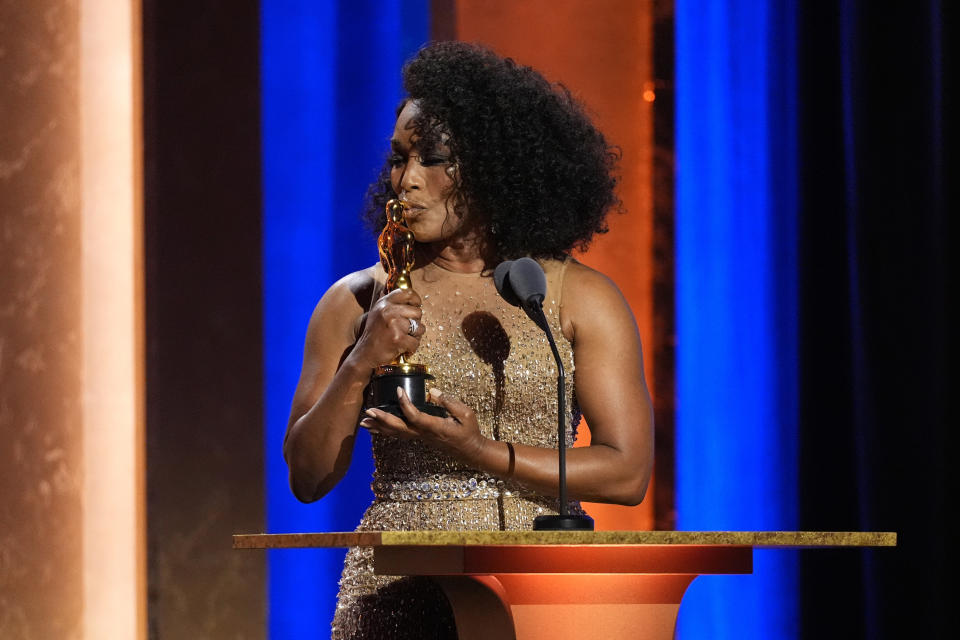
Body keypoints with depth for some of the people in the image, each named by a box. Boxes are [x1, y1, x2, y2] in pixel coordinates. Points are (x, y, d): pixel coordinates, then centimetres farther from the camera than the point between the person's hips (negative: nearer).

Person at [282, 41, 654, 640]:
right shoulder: (357, 302, 9)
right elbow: (307, 477, 7)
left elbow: (628, 473, -1)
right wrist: (360, 366, -7)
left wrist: (481, 454, -11)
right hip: (396, 589, 1)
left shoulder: (580, 299, 4)